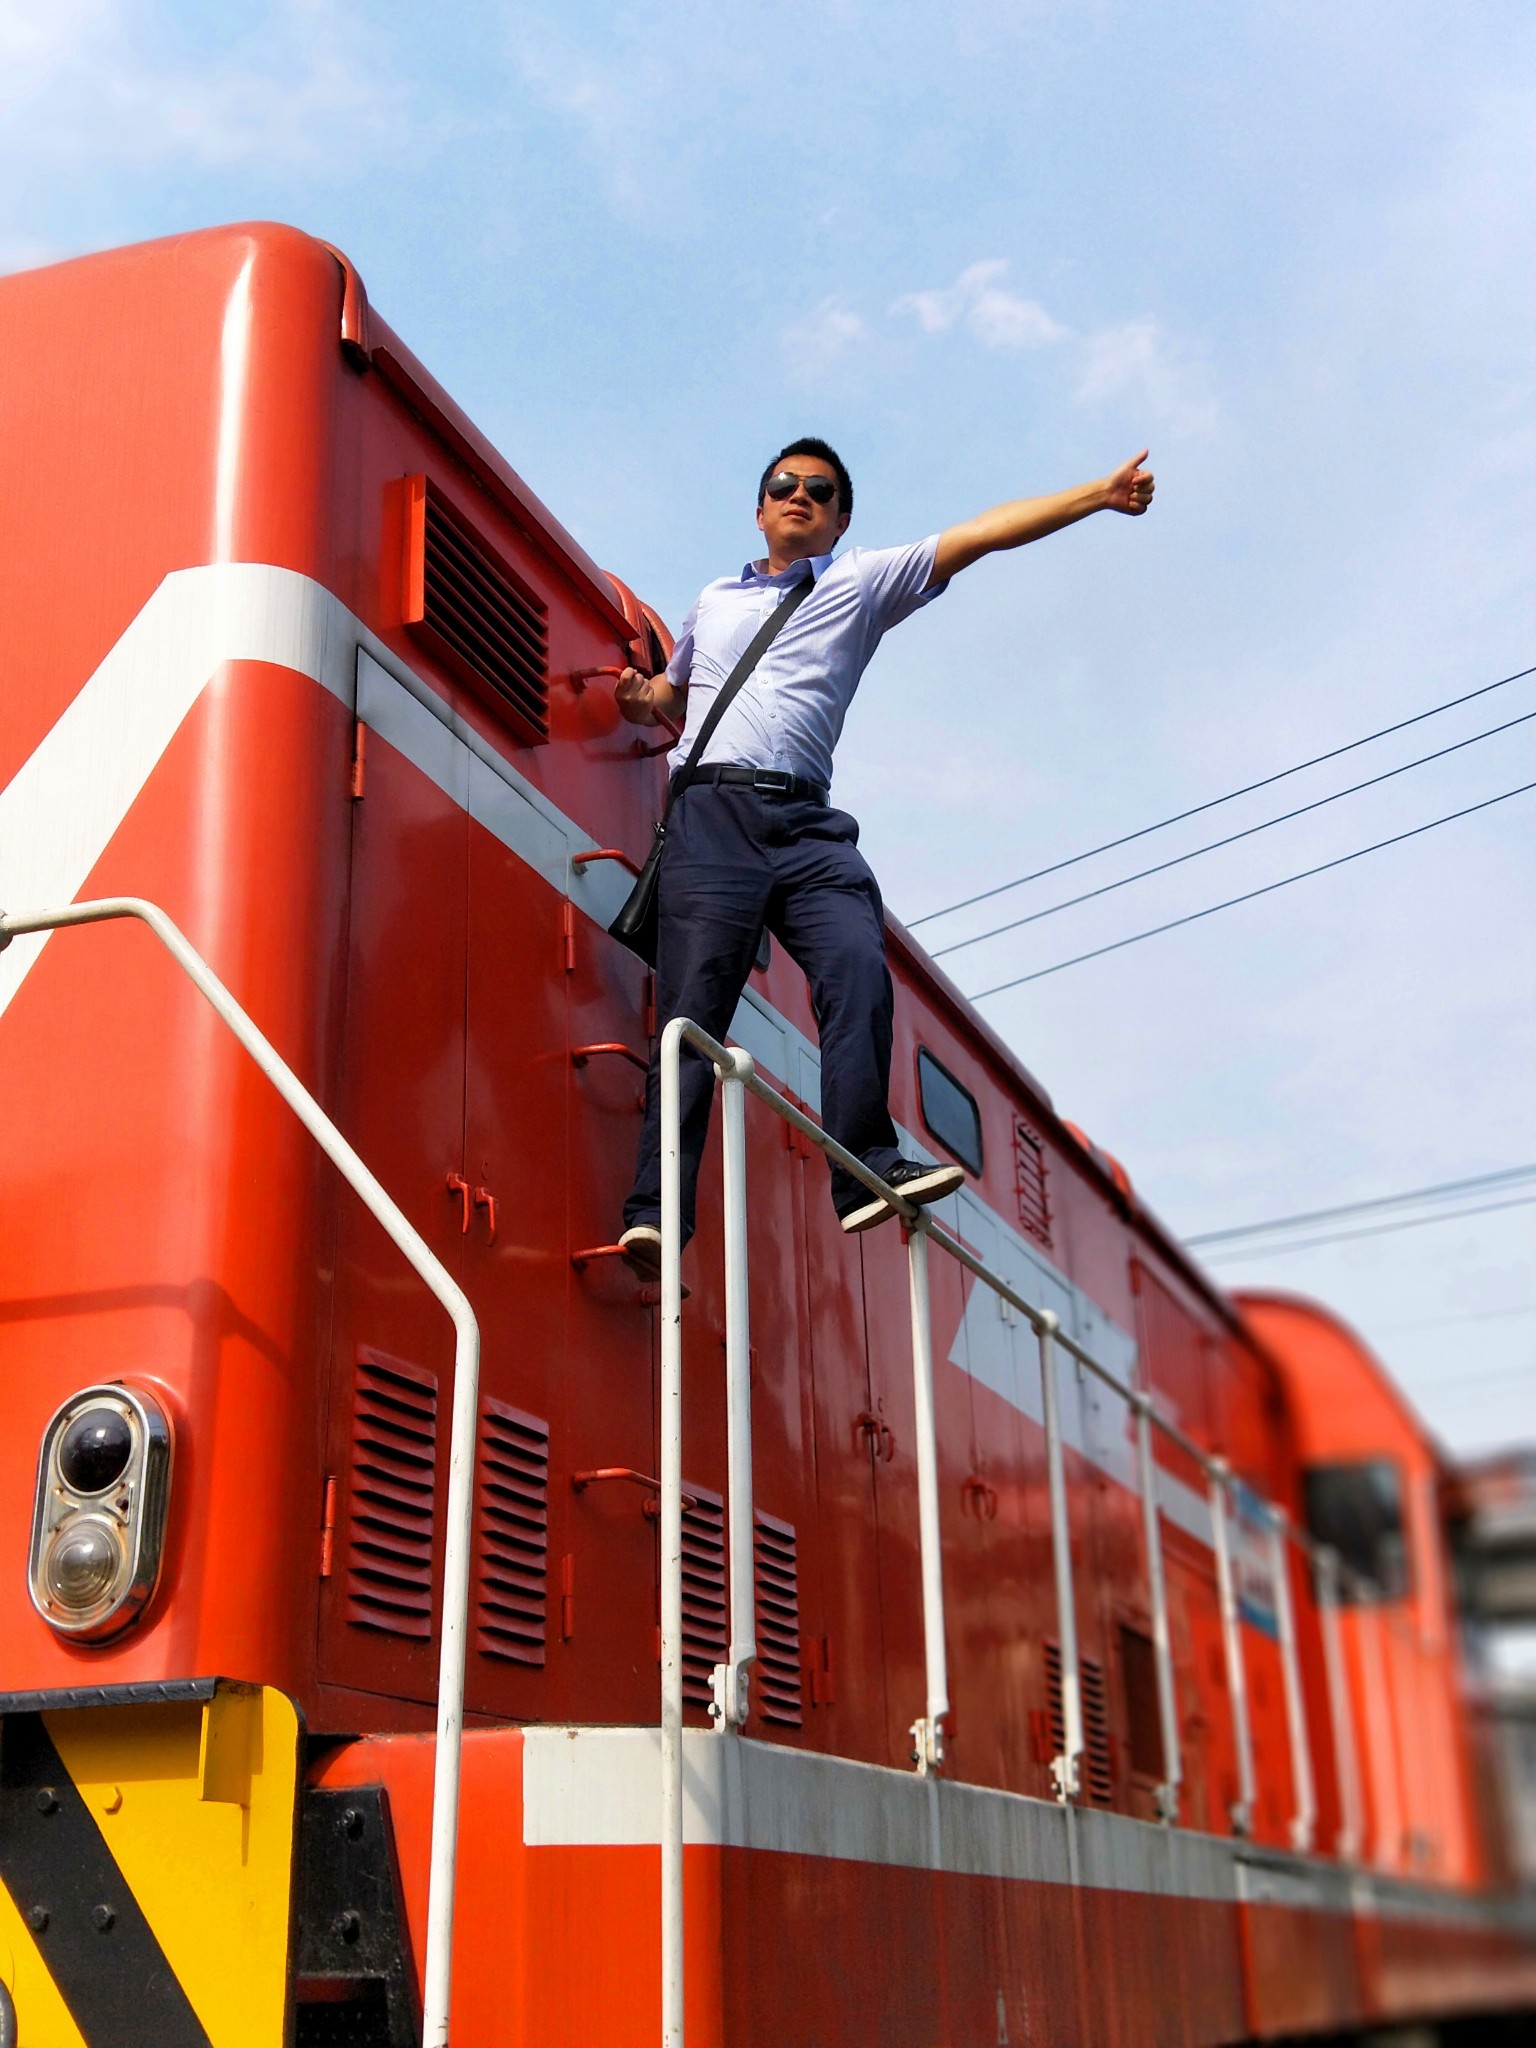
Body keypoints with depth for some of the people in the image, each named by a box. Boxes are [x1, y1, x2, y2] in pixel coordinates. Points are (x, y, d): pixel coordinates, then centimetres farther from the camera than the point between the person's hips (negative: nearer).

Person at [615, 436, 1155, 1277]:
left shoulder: (864, 582, 20)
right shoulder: (713, 601, 27)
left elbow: (983, 533, 13)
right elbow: (671, 695, 39)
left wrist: (1100, 493, 8)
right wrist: (638, 700, 14)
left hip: (808, 824, 0)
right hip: (711, 808, 0)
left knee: (859, 969, -23)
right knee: (693, 1007, -12)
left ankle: (866, 1169, -24)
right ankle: (655, 1212, -18)